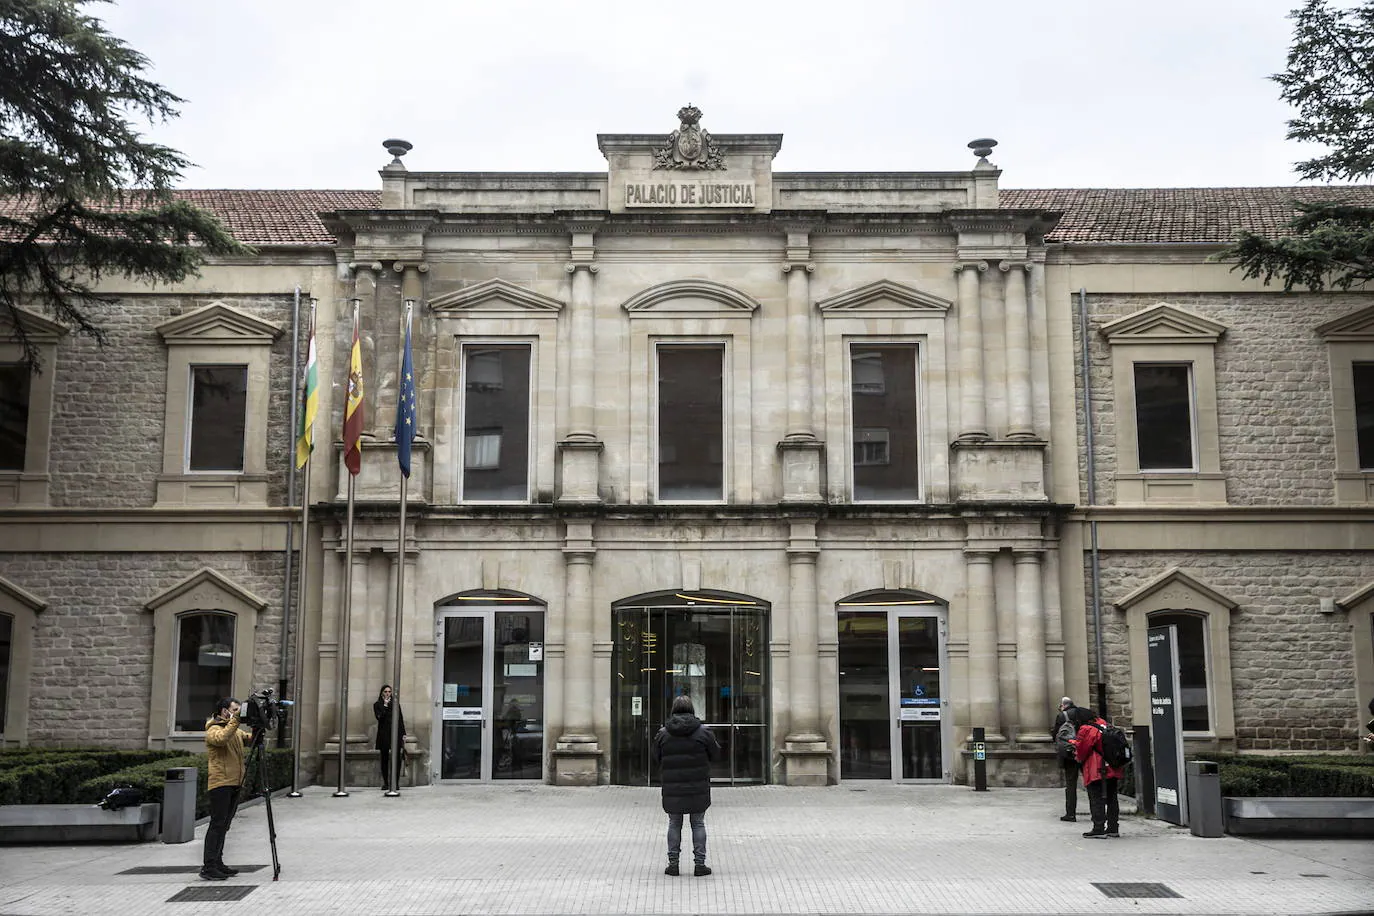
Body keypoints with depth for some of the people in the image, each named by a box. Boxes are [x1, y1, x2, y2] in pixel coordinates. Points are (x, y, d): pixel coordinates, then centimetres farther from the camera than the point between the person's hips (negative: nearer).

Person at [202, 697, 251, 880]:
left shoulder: (235, 730, 20)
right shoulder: (213, 730, -9)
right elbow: (222, 738, -29)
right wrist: (235, 720, -30)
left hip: (234, 783, 9)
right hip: (220, 783, -9)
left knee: (224, 825, 11)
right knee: (217, 824, -11)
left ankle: (218, 863, 17)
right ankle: (208, 867, -11)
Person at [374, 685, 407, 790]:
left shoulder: (395, 703, 13)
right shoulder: (377, 705, 7)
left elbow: (401, 719, 12)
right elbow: (379, 717, -9)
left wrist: (403, 734, 7)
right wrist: (385, 705, -12)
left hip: (396, 733, 1)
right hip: (384, 734, -1)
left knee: (397, 758, -6)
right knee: (384, 759, 1)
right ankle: (385, 783, 8)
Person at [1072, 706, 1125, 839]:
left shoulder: (1085, 730, -16)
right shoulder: (1102, 723, 9)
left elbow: (1082, 751, -8)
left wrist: (1079, 758, 15)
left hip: (1096, 772, -8)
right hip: (1112, 770, 8)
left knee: (1096, 800, -2)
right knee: (1111, 799, 13)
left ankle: (1099, 829, -4)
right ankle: (1113, 828, 18)